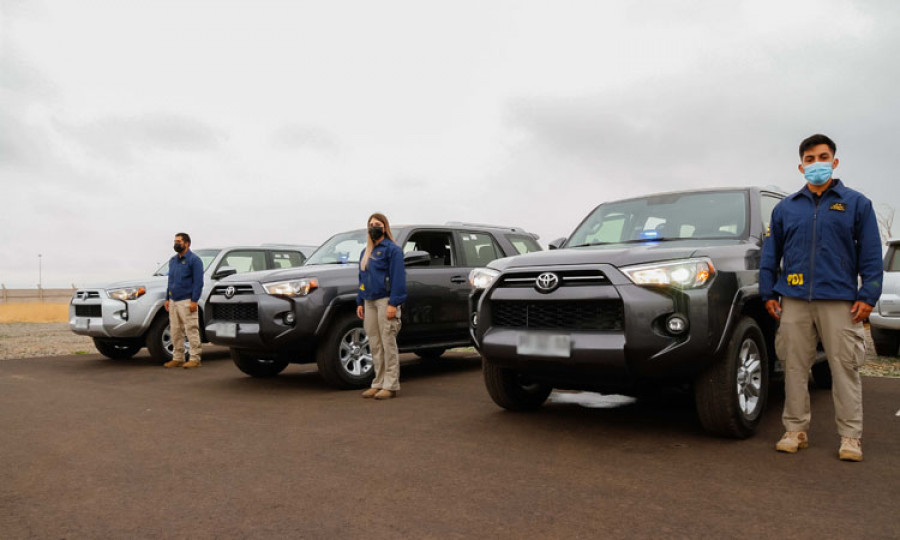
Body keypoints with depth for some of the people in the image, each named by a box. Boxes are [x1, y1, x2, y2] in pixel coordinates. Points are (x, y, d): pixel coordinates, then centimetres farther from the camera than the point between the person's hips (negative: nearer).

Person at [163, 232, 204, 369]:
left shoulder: (194, 260, -7)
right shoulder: (173, 260, 17)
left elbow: (198, 282, -11)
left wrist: (194, 301, -17)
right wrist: (167, 299, 16)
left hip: (186, 301, -8)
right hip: (173, 301, 8)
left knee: (191, 330, -6)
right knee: (175, 331, 11)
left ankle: (195, 359, -2)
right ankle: (178, 358, 19)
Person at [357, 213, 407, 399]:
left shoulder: (392, 249, -5)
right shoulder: (365, 252, 20)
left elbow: (398, 277, -11)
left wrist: (393, 304, -18)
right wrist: (360, 302, 16)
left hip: (385, 300, -7)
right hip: (369, 302, 8)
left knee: (388, 343, -5)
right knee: (375, 345, 9)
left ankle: (390, 385, -1)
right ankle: (379, 383, 16)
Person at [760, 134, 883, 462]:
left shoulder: (856, 203, 7)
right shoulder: (786, 207, 12)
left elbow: (871, 253, 3)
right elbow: (770, 254, 14)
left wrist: (868, 296, -5)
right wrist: (768, 293, 8)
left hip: (839, 301, -2)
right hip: (795, 301, 2)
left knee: (844, 368, 1)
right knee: (795, 368, 5)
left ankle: (851, 437, 10)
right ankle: (795, 431, 14)